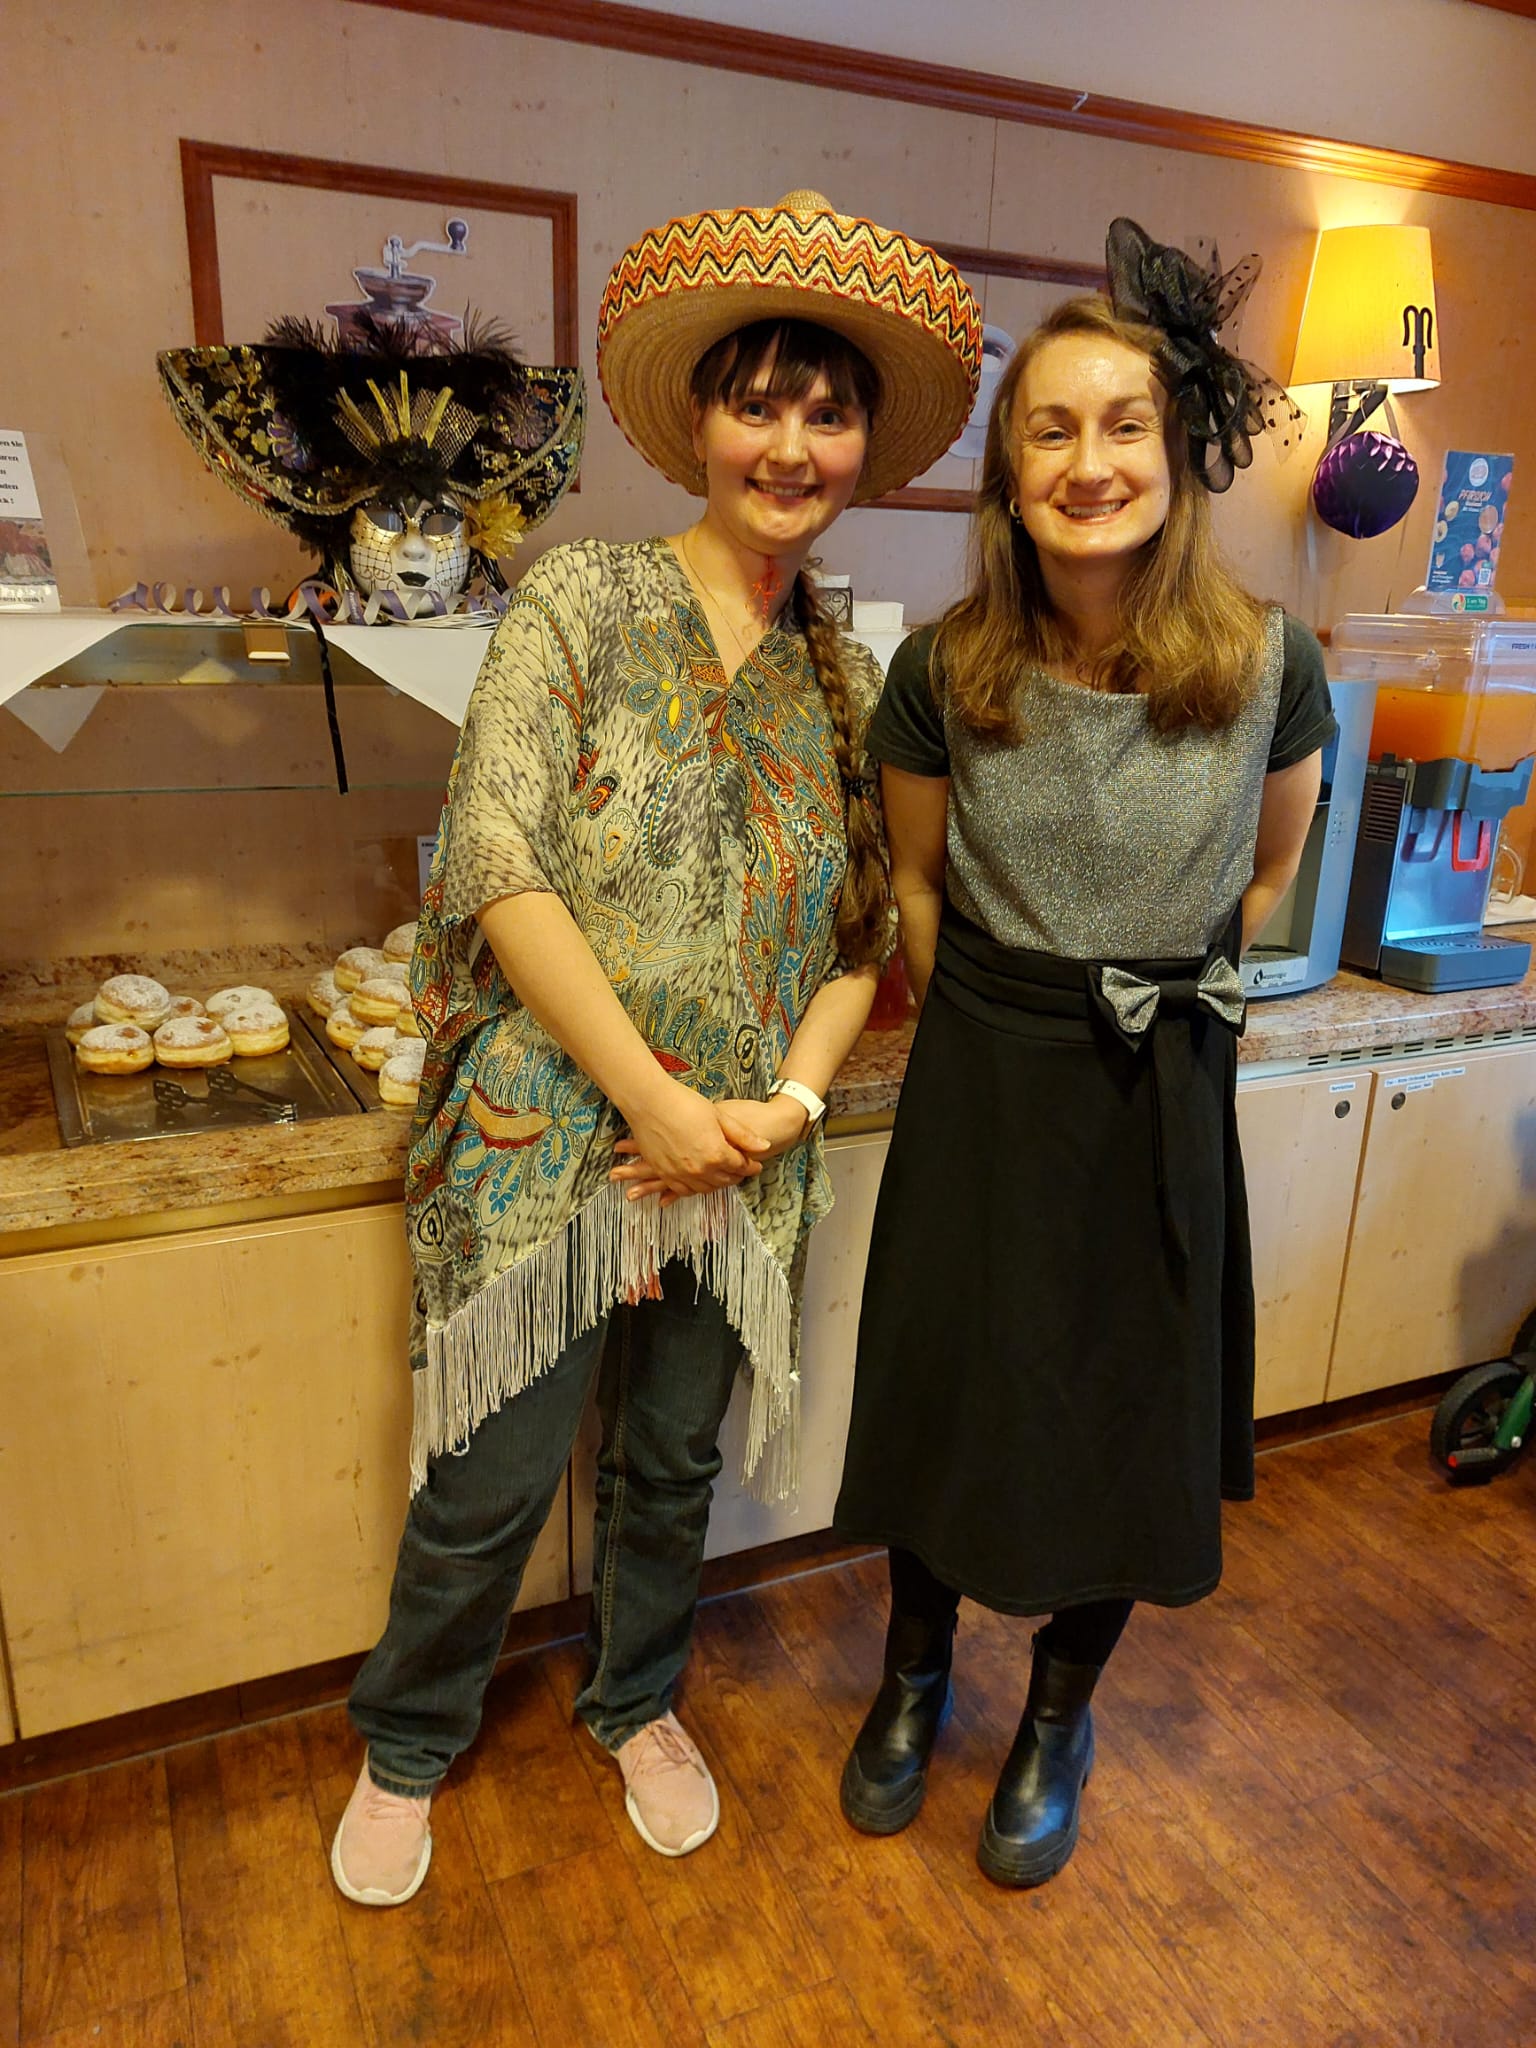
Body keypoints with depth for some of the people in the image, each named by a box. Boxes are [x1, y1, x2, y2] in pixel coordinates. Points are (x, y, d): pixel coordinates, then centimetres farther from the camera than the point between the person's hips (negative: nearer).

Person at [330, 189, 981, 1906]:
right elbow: (501, 865, -15)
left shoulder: (848, 681, 6)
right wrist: (656, 1098, -17)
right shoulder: (580, 605, -7)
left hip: (741, 1162, 4)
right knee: (490, 1486, 9)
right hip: (549, 1145, -3)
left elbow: (862, 926, 8)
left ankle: (637, 1702, 48)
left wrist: (796, 1093, -8)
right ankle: (405, 1747, 39)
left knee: (673, 1462, 20)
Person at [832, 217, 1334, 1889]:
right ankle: (916, 1669, 43)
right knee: (948, 1382, 13)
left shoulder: (1268, 666, -11)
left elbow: (1267, 875, 7)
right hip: (981, 1079, 0)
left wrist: (1166, 988, 9)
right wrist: (996, 1020, 6)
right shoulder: (944, 671, -9)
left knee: (1127, 1413, 13)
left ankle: (1061, 1713, 41)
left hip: (1164, 1091, 0)